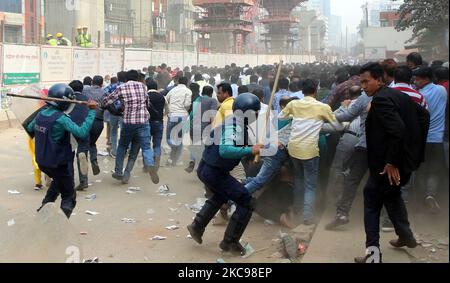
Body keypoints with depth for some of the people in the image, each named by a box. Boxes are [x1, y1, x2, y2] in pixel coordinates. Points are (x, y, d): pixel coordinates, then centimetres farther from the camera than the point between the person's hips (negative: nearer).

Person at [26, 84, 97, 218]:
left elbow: (29, 129, 17)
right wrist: (92, 111, -30)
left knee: (58, 181, 37)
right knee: (69, 196, 9)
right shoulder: (61, 119, -24)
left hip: (42, 162, 8)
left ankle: (45, 206, 36)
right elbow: (82, 132, -34)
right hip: (59, 164, -7)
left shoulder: (40, 114, -1)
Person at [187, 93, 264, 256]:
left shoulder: (234, 122, 5)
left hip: (206, 168, 10)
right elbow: (225, 150, -39)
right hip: (214, 173, -10)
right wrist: (250, 151, -39)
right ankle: (230, 242, 7)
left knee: (220, 196, 37)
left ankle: (197, 226, 40)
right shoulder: (234, 126, -23)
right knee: (246, 202, -3)